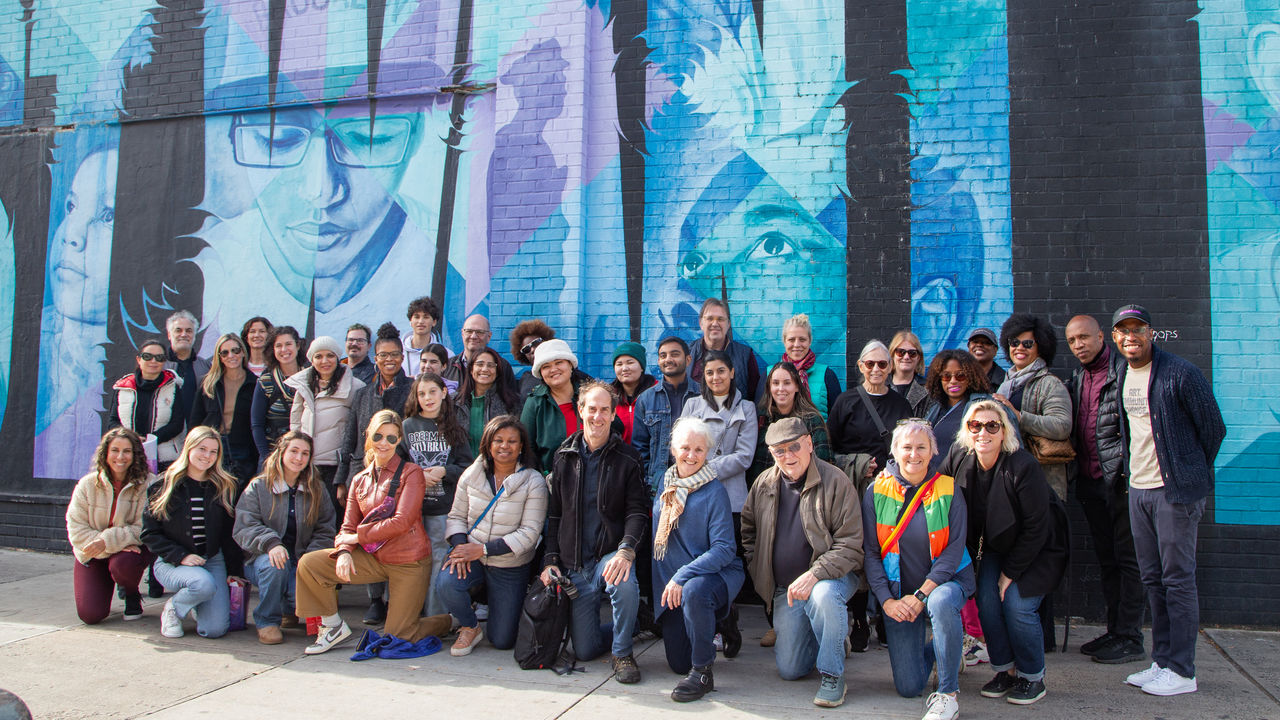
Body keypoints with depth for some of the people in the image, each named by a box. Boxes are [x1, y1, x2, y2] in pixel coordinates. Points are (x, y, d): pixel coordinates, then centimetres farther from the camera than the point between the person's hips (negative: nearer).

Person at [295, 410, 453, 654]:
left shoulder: (411, 473, -8)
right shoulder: (359, 480, 11)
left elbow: (402, 522, -17)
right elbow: (348, 528, 7)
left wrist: (359, 536, -13)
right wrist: (343, 552, -16)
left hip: (409, 562, -6)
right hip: (373, 558, 6)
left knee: (397, 637, -4)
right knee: (309, 563, -9)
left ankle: (452, 620, 22)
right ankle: (333, 627, 9)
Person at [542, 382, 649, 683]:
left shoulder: (626, 458, -3)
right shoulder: (564, 456, 6)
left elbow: (637, 511, -7)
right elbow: (552, 513, 11)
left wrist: (626, 550, -25)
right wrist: (550, 560, 3)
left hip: (610, 555, -3)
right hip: (574, 565, 3)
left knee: (626, 586, -38)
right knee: (585, 650, 0)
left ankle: (623, 652, -11)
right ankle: (621, 629, 33)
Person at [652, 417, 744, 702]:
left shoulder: (715, 492, -15)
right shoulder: (666, 482, 3)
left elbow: (724, 549, -21)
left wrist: (683, 576, -29)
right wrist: (669, 581, 11)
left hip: (716, 572, -6)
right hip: (670, 580, 6)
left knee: (693, 591, -41)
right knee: (678, 663, 7)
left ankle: (702, 672, -22)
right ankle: (713, 625, 39)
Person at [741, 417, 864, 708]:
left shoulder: (836, 481, -13)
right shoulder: (764, 484, 1)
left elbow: (850, 544, -16)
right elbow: (747, 529, 18)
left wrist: (814, 575, -28)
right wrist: (757, 572, 8)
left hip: (831, 576, -4)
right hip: (785, 588, 5)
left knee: (824, 595, -40)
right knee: (789, 670, 2)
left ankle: (833, 676, -17)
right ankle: (836, 629, 32)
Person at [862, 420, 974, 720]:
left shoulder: (948, 490, -6)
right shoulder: (877, 492, -3)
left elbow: (954, 549, -11)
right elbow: (871, 552, -3)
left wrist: (921, 595, -19)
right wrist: (886, 600, -14)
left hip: (945, 581, -1)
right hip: (898, 593, 1)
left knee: (941, 603, -39)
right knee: (908, 687, -5)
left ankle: (947, 693, -20)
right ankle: (932, 650, 32)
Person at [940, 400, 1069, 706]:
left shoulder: (1023, 466, -27)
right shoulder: (958, 458, -13)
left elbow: (1035, 528, -21)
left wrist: (1011, 572, -17)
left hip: (1037, 547, -5)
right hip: (995, 545, 5)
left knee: (1017, 604, -16)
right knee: (987, 600, -11)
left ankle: (1032, 677, 6)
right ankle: (1004, 670, 9)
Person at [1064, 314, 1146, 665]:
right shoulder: (1075, 381, 15)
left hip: (1121, 480, -7)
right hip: (1090, 483, 7)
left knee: (1127, 558, -2)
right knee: (1106, 560, 13)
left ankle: (1131, 638, 4)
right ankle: (1114, 631, 22)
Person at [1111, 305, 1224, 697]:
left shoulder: (1181, 373, -12)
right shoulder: (1122, 374, 10)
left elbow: (1214, 428, -6)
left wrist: (1190, 474, 2)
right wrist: (1134, 471, 17)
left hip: (1175, 490, -7)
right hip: (1138, 488, 7)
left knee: (1177, 579, -2)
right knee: (1152, 579, 12)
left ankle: (1181, 672, 6)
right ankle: (1161, 661, 21)